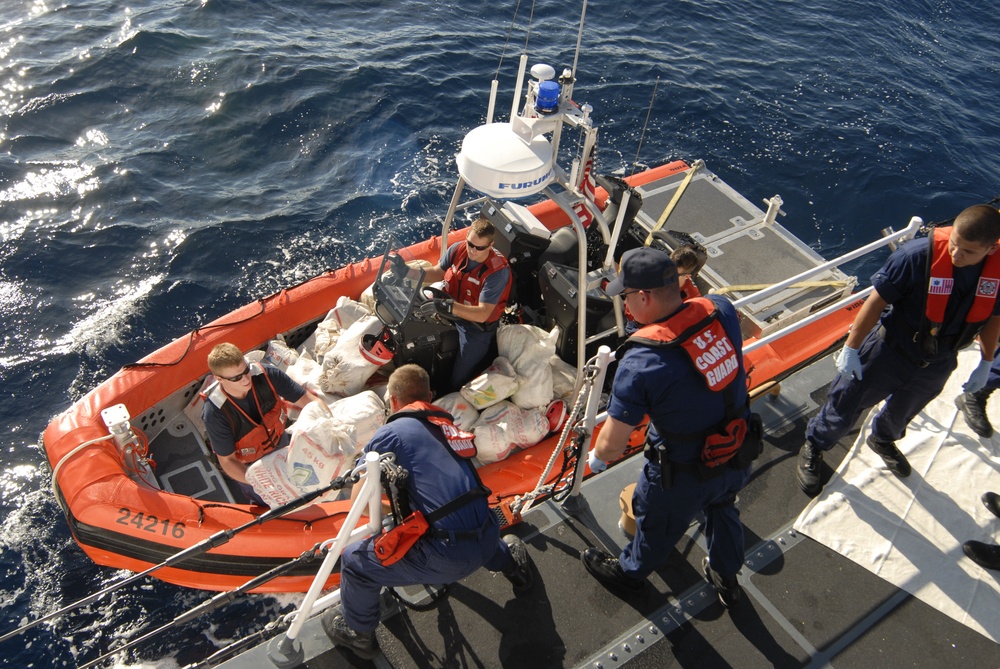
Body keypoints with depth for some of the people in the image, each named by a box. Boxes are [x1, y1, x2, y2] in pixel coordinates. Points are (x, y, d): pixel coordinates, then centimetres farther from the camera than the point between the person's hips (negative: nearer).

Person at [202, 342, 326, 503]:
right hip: (247, 465, -3)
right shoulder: (215, 413, -37)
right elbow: (227, 461, -26)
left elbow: (310, 401, -26)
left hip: (279, 445, 3)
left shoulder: (266, 375, -32)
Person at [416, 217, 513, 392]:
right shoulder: (458, 249, -15)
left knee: (458, 381, 3)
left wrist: (446, 306, -48)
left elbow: (482, 314, -36)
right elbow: (438, 273, 5)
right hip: (452, 315, 6)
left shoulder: (498, 271, -32)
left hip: (477, 327, -6)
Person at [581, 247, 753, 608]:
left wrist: (596, 457, -4)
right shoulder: (721, 310, -19)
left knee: (657, 526, 26)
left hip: (683, 474, -5)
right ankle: (726, 576, 62)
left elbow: (611, 445, -25)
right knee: (722, 509, 35)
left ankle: (629, 571, 58)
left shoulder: (640, 363, -35)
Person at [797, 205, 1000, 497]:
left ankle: (883, 440, 62)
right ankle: (813, 448, 37)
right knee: (845, 406, 10)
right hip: (889, 350, -4)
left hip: (936, 366, 5)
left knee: (901, 414, 30)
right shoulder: (918, 256, -32)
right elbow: (876, 301, -22)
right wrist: (850, 348, -16)